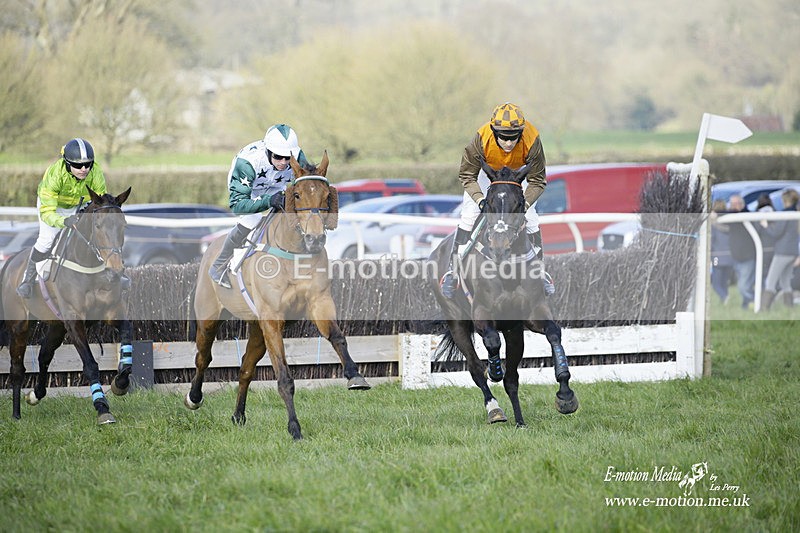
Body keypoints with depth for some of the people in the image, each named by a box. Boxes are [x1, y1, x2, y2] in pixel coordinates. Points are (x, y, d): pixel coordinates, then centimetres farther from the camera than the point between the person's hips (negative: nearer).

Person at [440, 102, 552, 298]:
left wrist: (526, 202, -38)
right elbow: (467, 175, -24)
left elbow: (538, 180, -24)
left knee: (531, 219, -4)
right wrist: (480, 199, -38)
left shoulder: (531, 141, -37)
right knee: (468, 217, -13)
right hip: (486, 170, -1)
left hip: (519, 172, 1)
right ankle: (453, 269, -8)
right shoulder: (481, 139, -39)